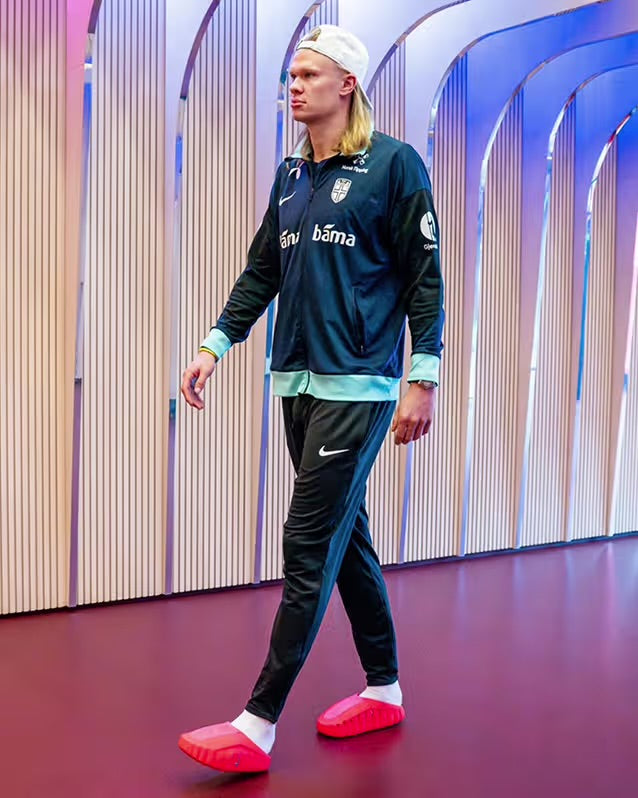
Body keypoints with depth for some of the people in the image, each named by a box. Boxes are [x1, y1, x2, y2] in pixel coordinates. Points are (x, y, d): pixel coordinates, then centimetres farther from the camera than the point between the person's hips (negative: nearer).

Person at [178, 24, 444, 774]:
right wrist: (216, 345, 9)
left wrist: (422, 380, -11)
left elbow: (424, 278, -7)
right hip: (297, 382, 7)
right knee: (346, 537, 13)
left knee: (310, 547, -7)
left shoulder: (393, 164, -4)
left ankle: (258, 726, -1)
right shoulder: (290, 175, 15)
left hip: (357, 386, -7)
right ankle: (384, 690, 27)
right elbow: (260, 272, 18)